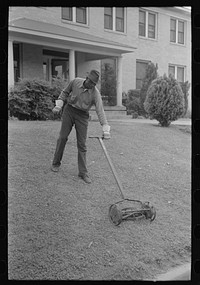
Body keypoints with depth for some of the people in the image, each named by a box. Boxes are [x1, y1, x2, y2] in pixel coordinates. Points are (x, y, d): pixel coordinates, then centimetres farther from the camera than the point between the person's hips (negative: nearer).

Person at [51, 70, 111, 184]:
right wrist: (59, 105, -3)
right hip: (69, 110, 1)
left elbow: (100, 111, -22)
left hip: (82, 116, -1)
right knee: (63, 137, 1)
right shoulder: (76, 82, -10)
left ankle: (83, 172, 5)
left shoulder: (95, 93, -16)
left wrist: (106, 129, -30)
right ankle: (56, 163, 19)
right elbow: (65, 92, 8)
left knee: (82, 144, -2)